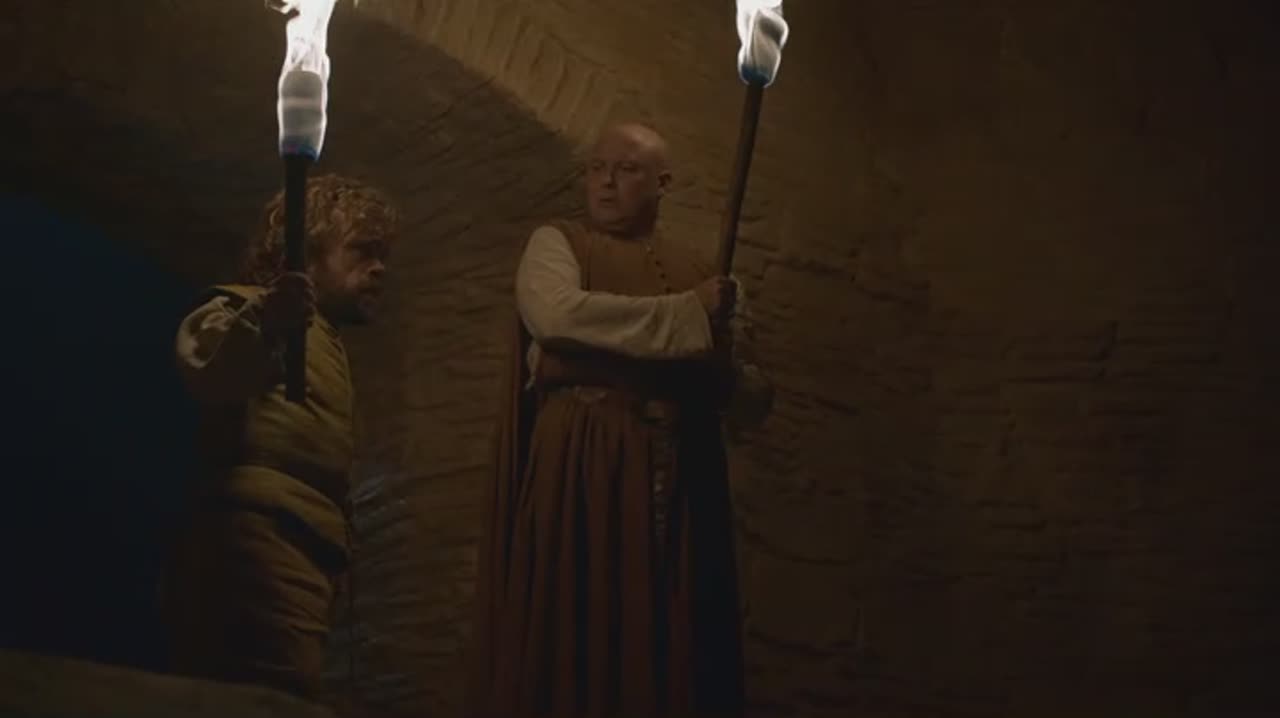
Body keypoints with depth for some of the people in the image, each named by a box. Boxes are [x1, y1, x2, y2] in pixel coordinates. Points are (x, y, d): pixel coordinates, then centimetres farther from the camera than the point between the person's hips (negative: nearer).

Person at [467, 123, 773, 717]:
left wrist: (725, 360, -9)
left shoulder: (702, 272, 15)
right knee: (573, 647, -6)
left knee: (665, 654, 2)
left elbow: (754, 406, 13)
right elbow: (557, 313, -17)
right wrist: (688, 316, -12)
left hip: (680, 484, 3)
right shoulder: (556, 243, 7)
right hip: (578, 473, -3)